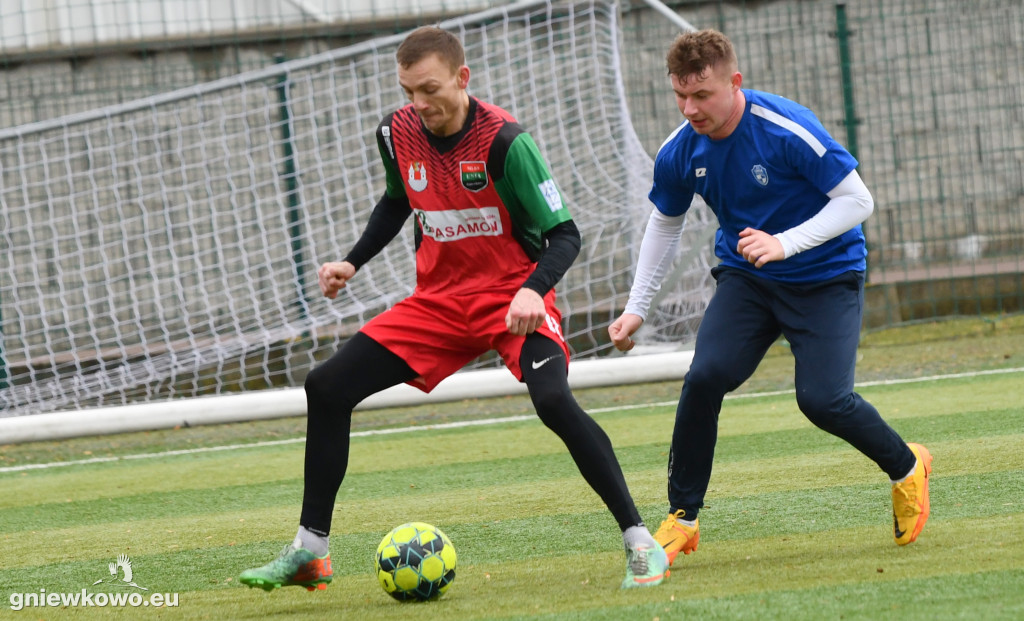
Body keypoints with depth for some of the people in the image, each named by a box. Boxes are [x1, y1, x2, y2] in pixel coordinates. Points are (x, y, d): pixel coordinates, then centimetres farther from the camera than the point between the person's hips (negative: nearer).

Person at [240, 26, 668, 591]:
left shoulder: (503, 141, -21)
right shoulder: (398, 133, -4)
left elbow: (564, 235, -18)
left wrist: (534, 291, -35)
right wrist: (352, 262, 9)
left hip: (514, 298, -6)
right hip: (439, 300, 6)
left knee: (552, 399, -33)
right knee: (327, 388, -2)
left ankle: (639, 541, -23)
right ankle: (309, 552, 9)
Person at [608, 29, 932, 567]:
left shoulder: (788, 130, -25)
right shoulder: (678, 153, -8)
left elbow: (857, 200, -19)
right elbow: (664, 223, 11)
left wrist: (785, 243, -30)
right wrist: (636, 308, 8)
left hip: (827, 276, -4)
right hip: (746, 278, 4)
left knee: (822, 399, -18)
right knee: (705, 377, -18)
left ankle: (906, 467, 13)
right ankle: (681, 519, -4)